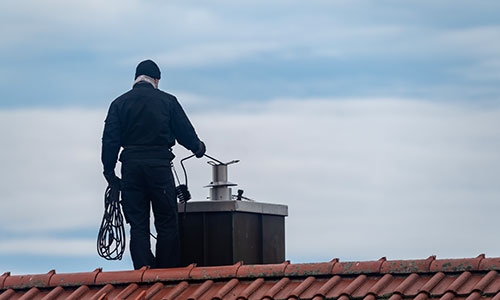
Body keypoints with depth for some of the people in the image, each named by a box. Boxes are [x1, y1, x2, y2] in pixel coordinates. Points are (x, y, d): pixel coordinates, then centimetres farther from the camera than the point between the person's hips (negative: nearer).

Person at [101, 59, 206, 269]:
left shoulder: (119, 104, 7)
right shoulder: (167, 101, 3)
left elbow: (110, 140, 1)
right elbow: (185, 132, 8)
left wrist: (109, 171, 5)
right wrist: (197, 148, 28)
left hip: (131, 167, 2)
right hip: (159, 165, -2)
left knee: (138, 226, 4)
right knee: (167, 223, 4)